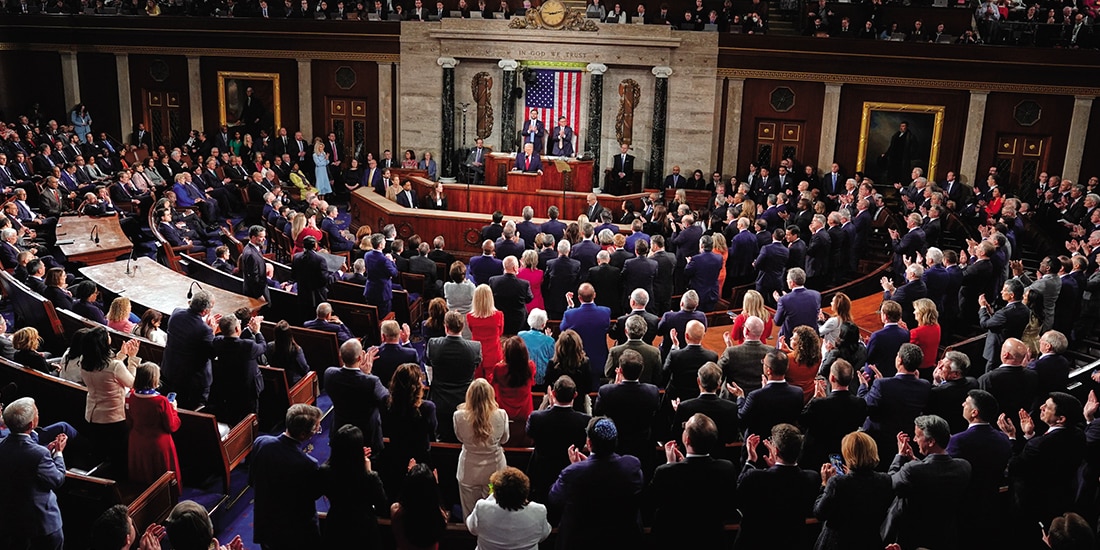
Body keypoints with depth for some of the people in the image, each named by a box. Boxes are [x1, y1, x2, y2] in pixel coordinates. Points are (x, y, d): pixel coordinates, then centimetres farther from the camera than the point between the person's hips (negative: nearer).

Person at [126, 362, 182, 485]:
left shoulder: (130, 398, -12)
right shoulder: (161, 401, -27)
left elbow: (129, 424, 3)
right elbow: (172, 427, -16)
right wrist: (173, 409, -3)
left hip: (137, 446, 5)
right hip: (159, 446, -5)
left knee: (140, 480, 23)